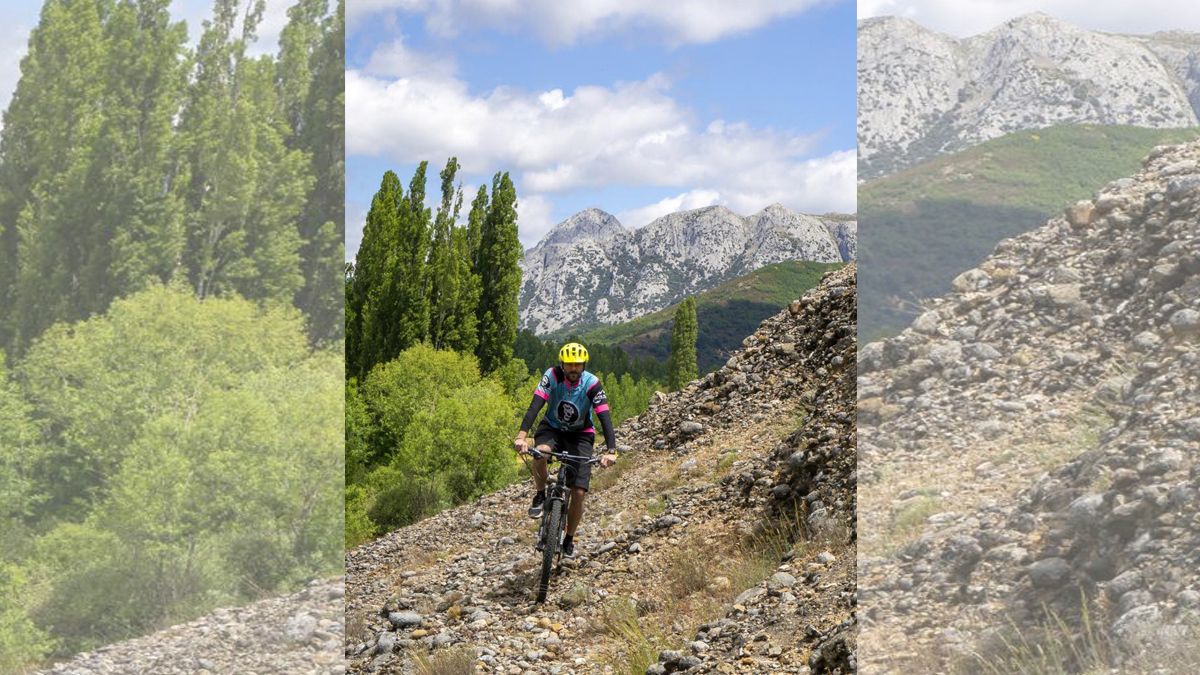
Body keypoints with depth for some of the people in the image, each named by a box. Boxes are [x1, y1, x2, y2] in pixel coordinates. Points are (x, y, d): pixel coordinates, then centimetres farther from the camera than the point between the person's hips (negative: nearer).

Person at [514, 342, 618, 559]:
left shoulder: (592, 384, -23)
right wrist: (522, 436, -48)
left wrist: (611, 451, -43)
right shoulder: (552, 377, -22)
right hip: (552, 428, 0)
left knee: (579, 492, -10)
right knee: (540, 453, -38)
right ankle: (540, 496, -10)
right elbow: (535, 406, -33)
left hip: (580, 435, 0)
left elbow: (605, 418, -29)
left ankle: (569, 539, 13)